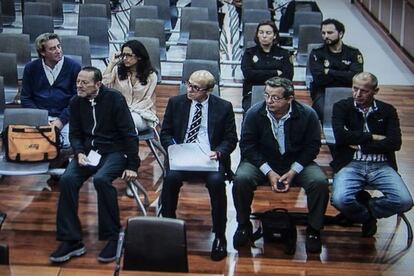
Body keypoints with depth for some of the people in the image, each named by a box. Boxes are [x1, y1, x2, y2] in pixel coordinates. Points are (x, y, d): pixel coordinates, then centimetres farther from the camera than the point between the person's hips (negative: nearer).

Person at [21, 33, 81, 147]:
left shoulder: (74, 67, 0)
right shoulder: (31, 68, 6)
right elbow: (25, 98, 9)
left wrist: (61, 120, -11)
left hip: (65, 117, -1)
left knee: (68, 144, -26)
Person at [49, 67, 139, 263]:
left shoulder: (114, 99, -9)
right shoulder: (76, 102, 5)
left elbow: (129, 133, -8)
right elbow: (75, 134, 12)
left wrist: (132, 166, -11)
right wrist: (79, 152, -10)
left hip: (114, 151, -4)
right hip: (88, 151, 4)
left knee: (101, 179, -34)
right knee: (67, 180, -23)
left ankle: (113, 238, -20)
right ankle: (71, 240, -16)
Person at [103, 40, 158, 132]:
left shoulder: (150, 75, 3)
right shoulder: (117, 70, 8)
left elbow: (148, 101, 2)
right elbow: (103, 85, -8)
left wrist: (130, 110, -10)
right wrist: (111, 63, -3)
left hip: (142, 114, -2)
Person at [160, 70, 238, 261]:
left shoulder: (223, 107, 5)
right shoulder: (176, 103, 10)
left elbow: (231, 139, 6)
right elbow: (165, 133, 12)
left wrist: (218, 152, -13)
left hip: (210, 158, -1)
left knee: (216, 181, -32)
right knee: (171, 177, -31)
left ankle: (219, 237, -18)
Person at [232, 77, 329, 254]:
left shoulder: (307, 115, -12)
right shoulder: (254, 113, -12)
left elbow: (312, 146, -4)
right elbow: (248, 146, -8)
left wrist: (293, 172, -16)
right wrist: (269, 172, -18)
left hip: (296, 163, 0)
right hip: (261, 162, 0)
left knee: (320, 182, -27)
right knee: (241, 179, -29)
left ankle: (314, 229, -4)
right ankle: (244, 225, -4)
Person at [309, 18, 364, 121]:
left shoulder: (353, 53, 7)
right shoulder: (316, 54, 5)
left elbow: (355, 77, -10)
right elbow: (319, 79, -9)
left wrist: (329, 72, -6)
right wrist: (344, 75, -4)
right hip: (323, 92, -1)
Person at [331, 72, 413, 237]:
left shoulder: (388, 111, 11)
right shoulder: (342, 107, 7)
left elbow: (395, 143, -3)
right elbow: (340, 136, -11)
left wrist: (360, 145, -7)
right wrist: (373, 137, -6)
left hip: (381, 166, 2)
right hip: (351, 164, -1)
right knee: (340, 200, -31)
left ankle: (363, 211, 7)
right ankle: (368, 217, 6)